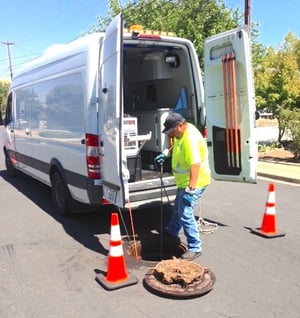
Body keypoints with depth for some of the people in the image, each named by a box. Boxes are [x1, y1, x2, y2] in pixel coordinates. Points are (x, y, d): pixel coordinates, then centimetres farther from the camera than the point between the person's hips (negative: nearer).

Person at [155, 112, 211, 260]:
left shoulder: (191, 138, -29)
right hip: (183, 181, 11)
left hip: (193, 183, -11)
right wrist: (166, 153, 9)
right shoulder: (181, 133, 2)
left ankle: (194, 248, 2)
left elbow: (195, 165, -35)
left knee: (185, 214, -11)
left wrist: (190, 189, -36)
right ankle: (172, 231, 51)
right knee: (178, 207, 27)